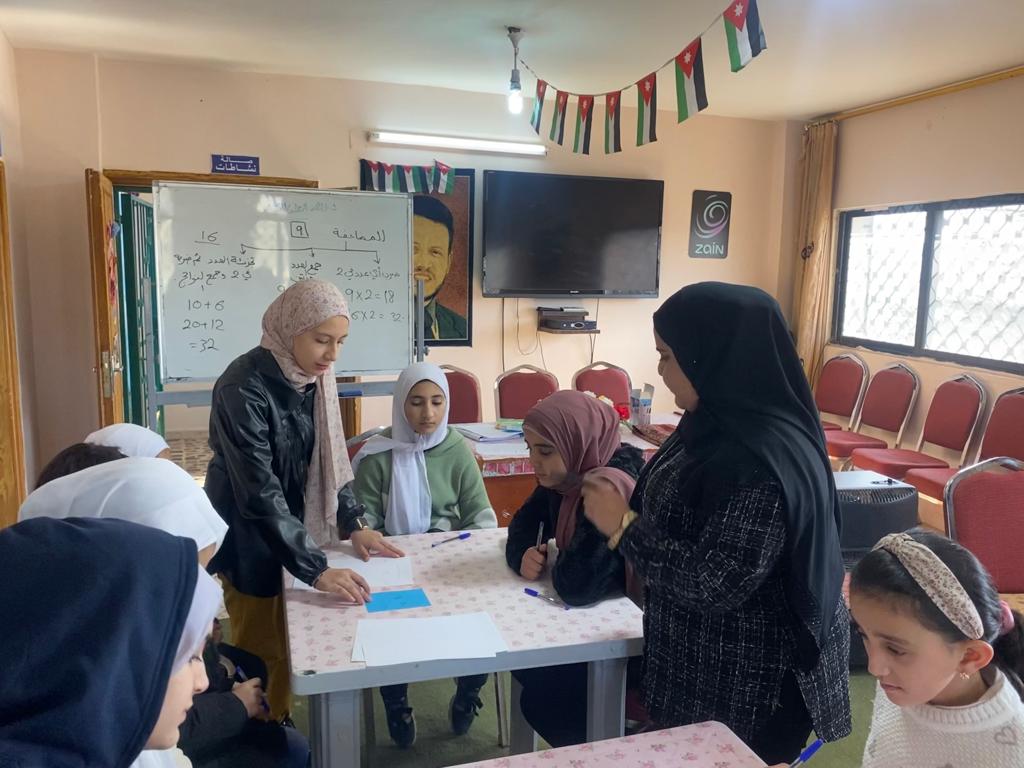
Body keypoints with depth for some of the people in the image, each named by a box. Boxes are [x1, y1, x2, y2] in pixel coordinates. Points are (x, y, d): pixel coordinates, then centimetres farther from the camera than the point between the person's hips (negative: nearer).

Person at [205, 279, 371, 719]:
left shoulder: (312, 376, -4)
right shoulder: (244, 387, -27)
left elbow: (327, 456, 6)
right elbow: (259, 493, -31)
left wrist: (353, 521, -3)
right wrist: (315, 569, -33)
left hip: (290, 528, 7)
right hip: (249, 536, -6)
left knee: (288, 644, 18)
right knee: (262, 653, 8)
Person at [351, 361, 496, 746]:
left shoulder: (457, 449, 1)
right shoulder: (378, 454, -4)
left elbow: (479, 512, 4)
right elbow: (365, 513, 0)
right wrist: (360, 532, -22)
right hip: (395, 561, -1)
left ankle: (467, 693, 11)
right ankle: (396, 703, 7)